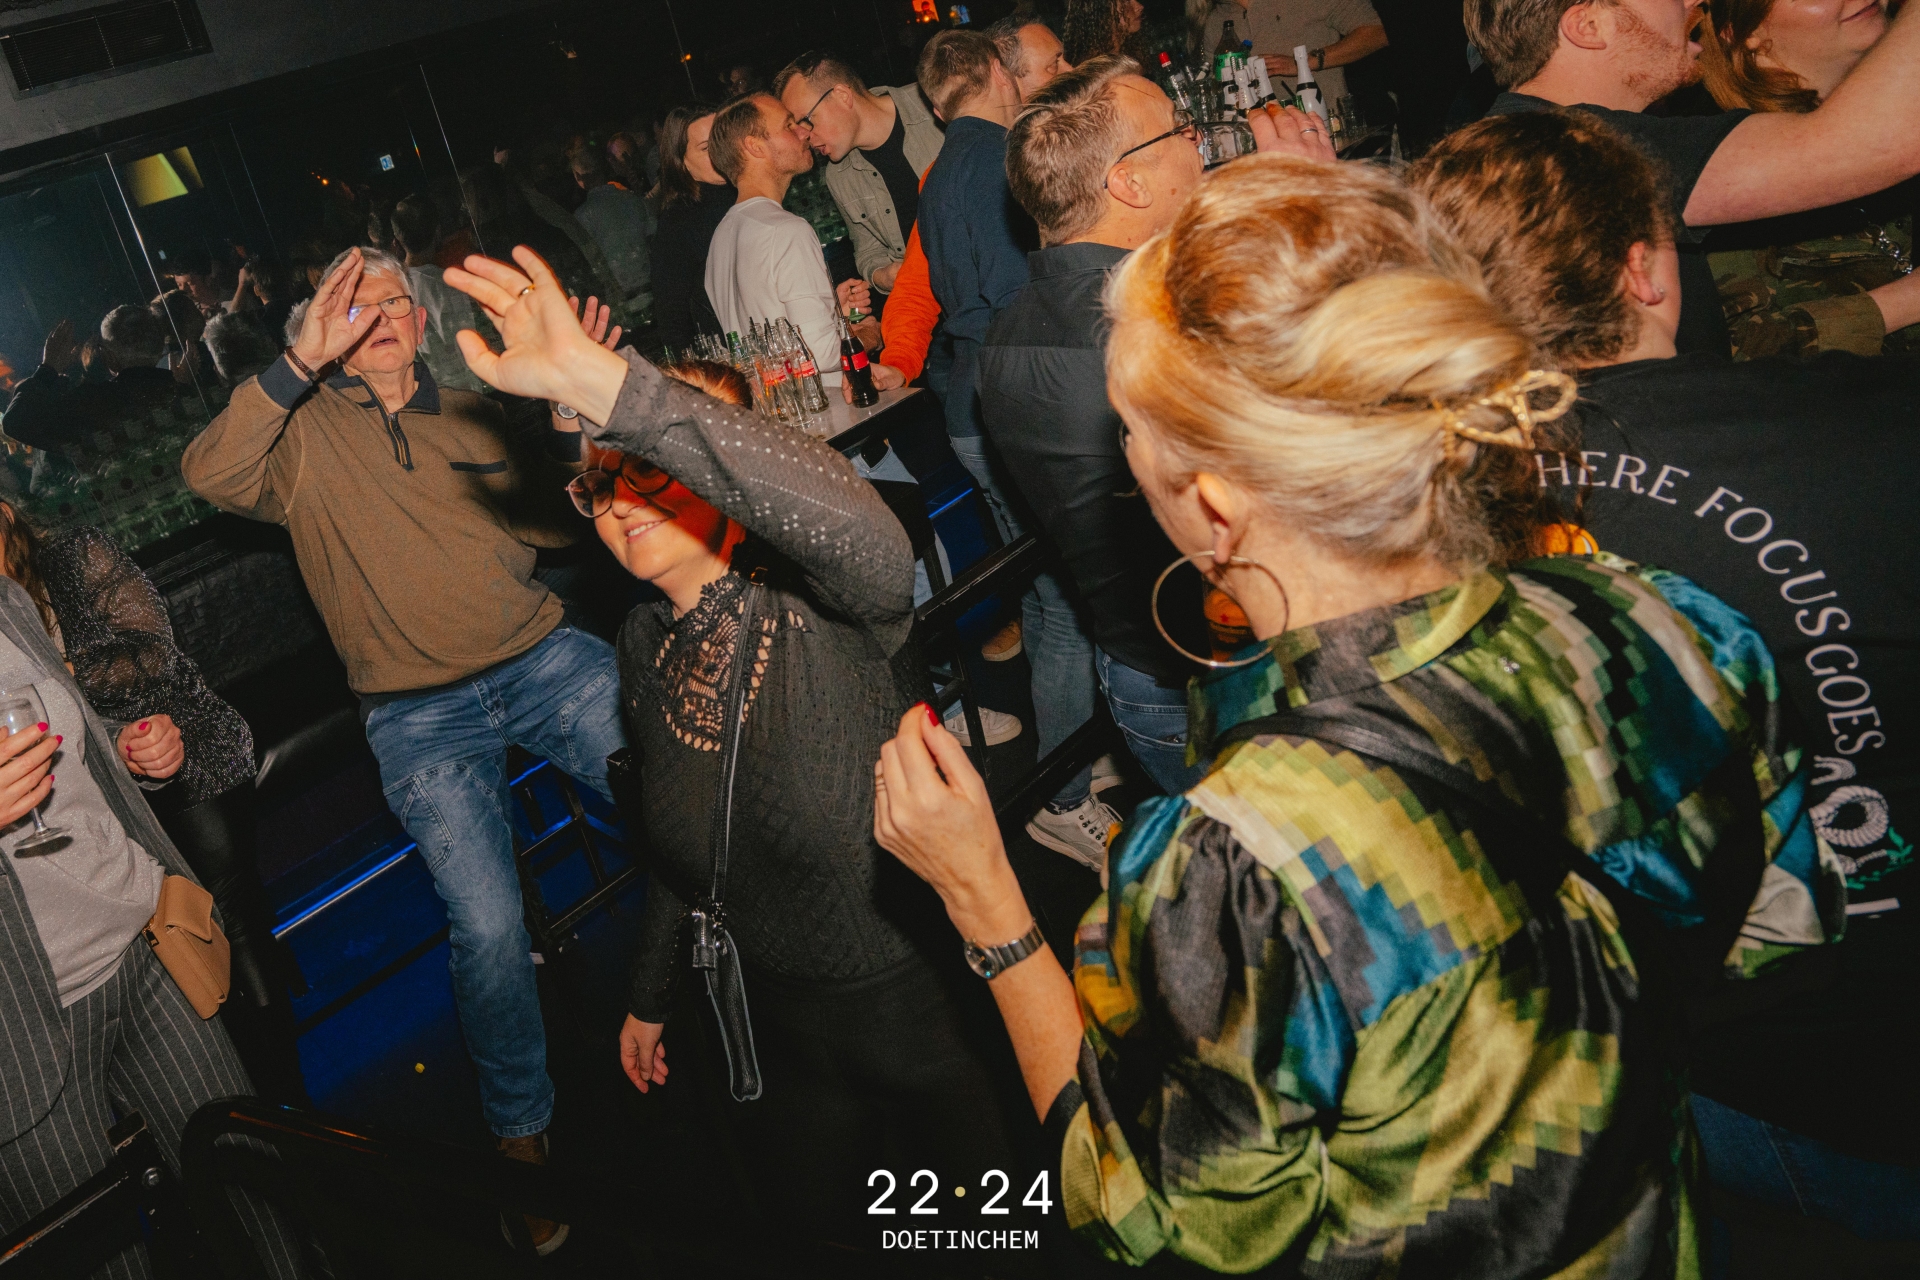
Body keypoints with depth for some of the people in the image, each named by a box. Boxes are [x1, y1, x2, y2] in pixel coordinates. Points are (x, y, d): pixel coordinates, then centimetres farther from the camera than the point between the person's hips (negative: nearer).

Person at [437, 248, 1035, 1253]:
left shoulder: (824, 607, -24)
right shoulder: (646, 648, -2)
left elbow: (861, 532, -50)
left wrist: (598, 380, -56)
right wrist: (650, 995, 20)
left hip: (931, 1007, -6)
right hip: (786, 1021, 6)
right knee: (809, 1208, 25)